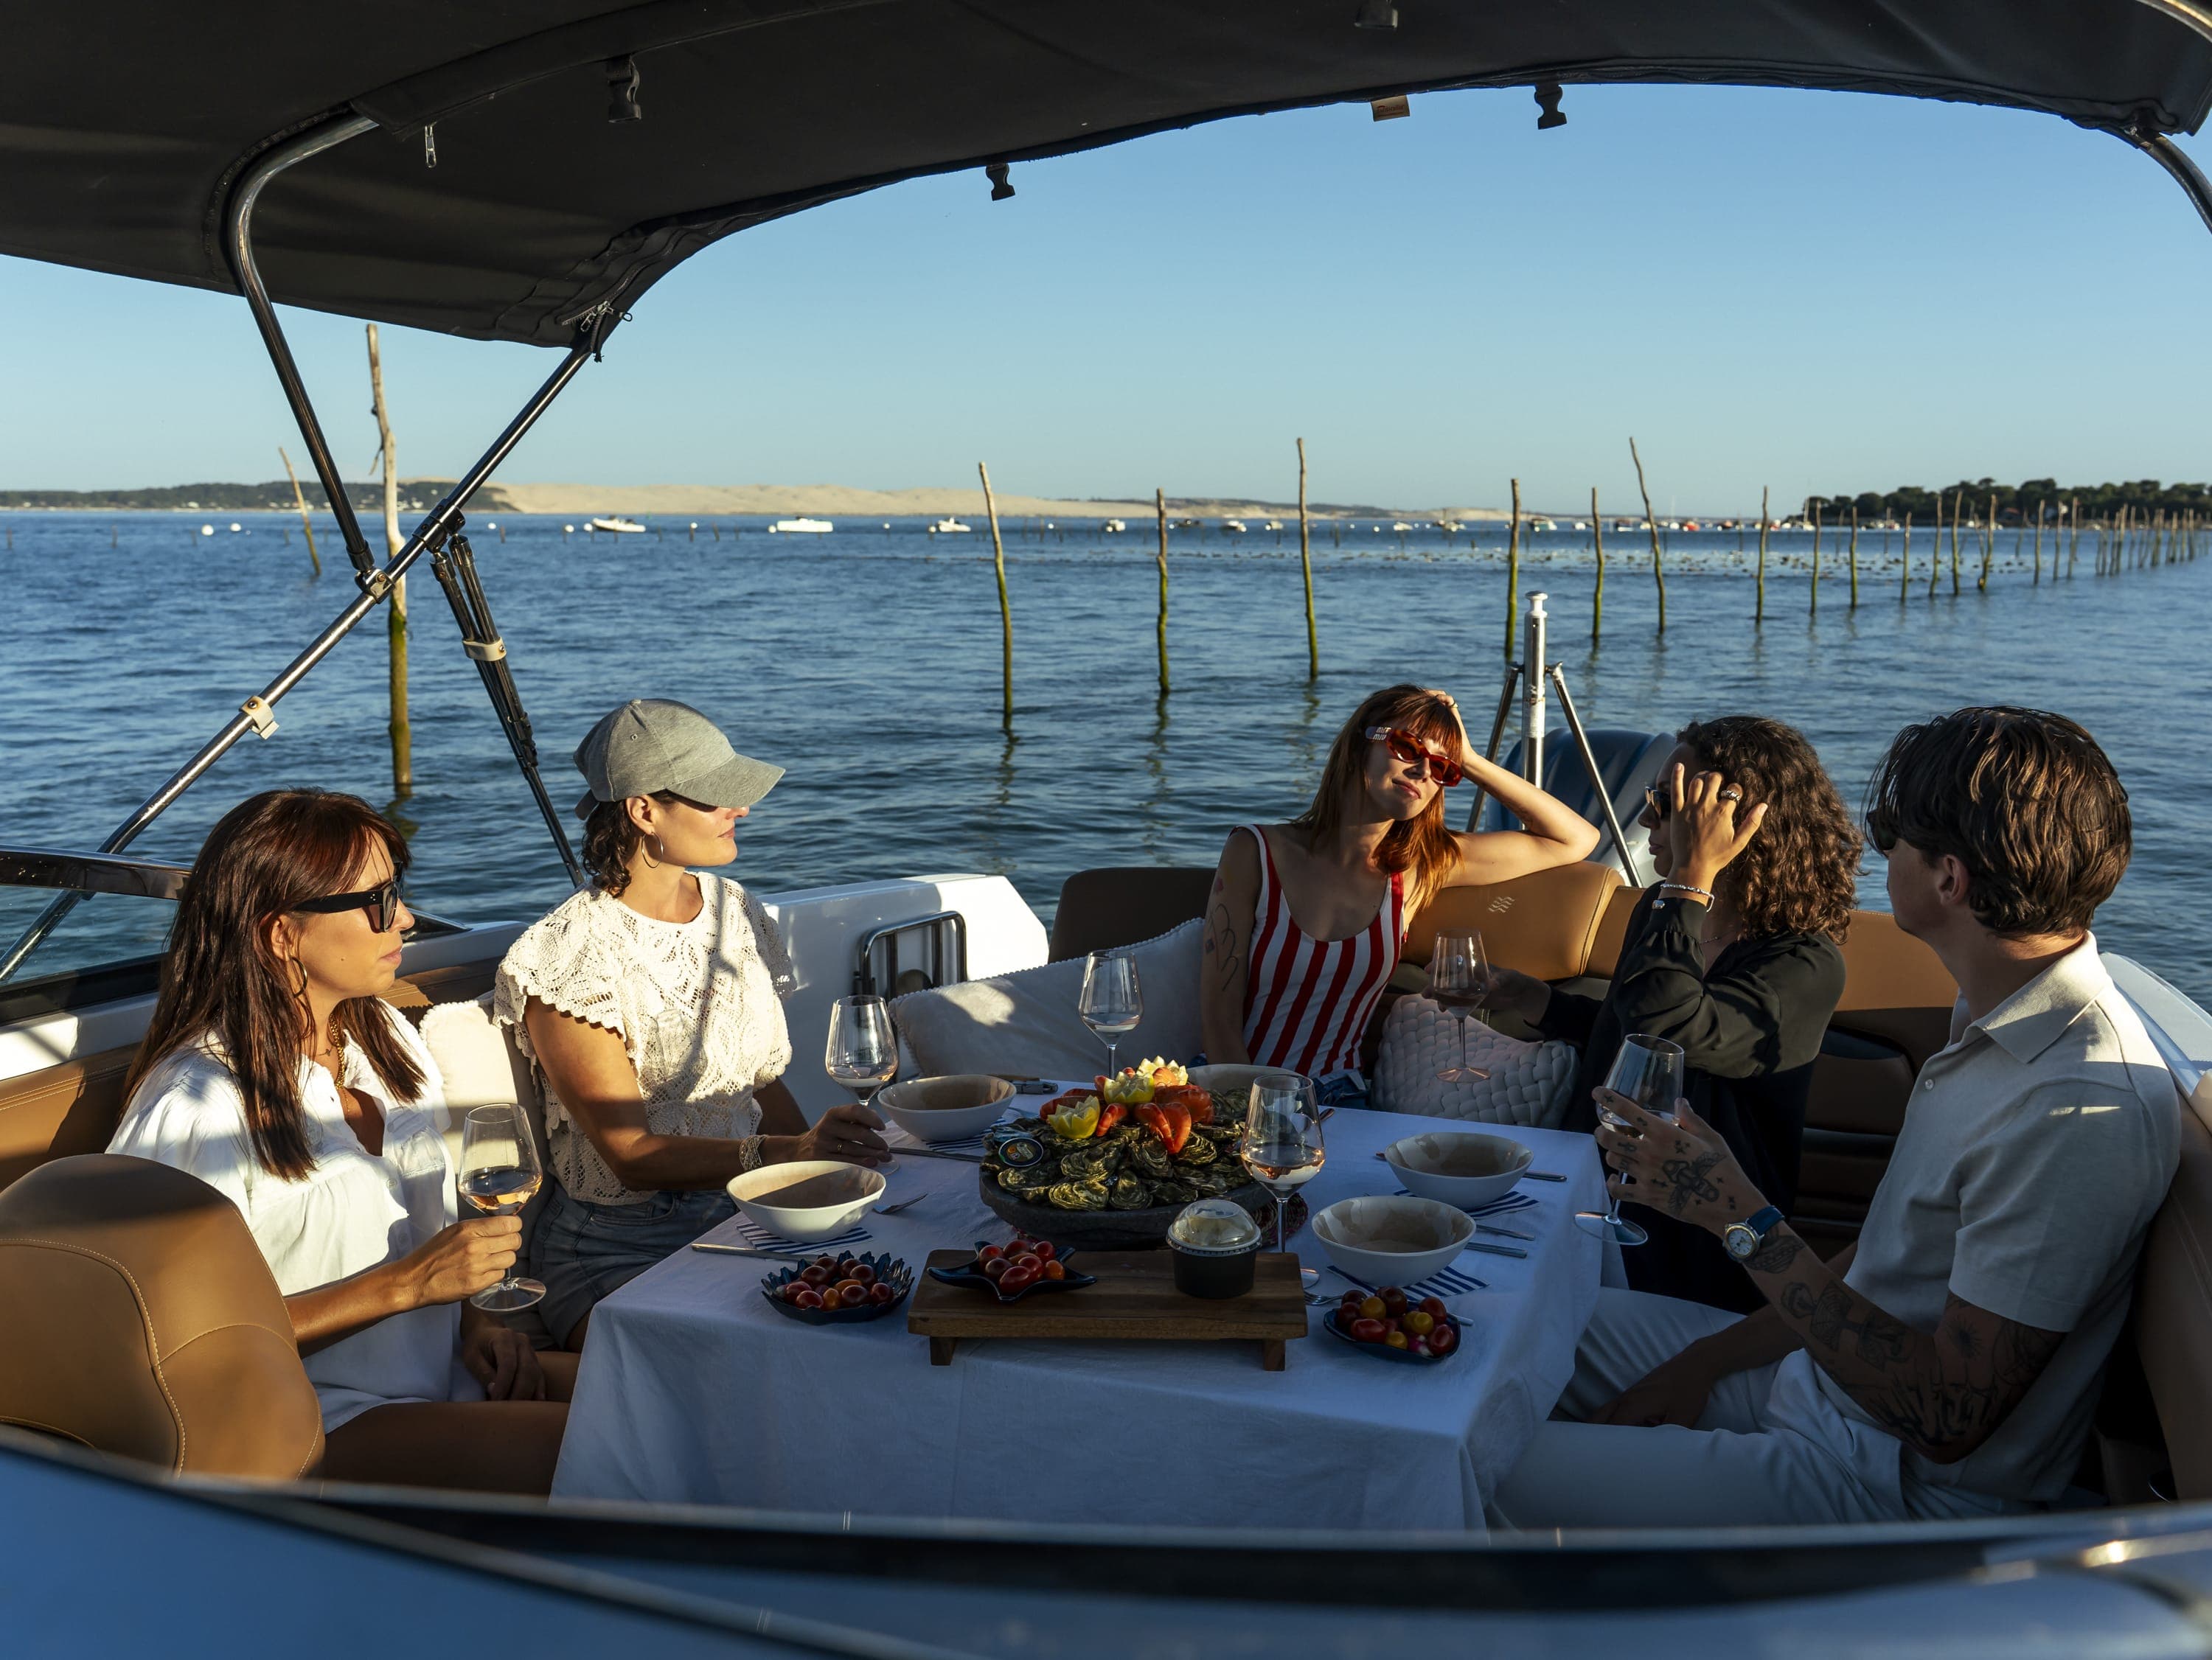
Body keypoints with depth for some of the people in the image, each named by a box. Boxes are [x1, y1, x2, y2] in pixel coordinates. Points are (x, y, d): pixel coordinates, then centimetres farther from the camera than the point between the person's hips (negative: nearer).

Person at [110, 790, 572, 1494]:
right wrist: (408, 1284, -20)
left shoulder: (385, 1034, 9)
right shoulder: (198, 1106, -16)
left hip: (445, 1374, 8)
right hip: (317, 1423, -7)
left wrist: (474, 1317, 1)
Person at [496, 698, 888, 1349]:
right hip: (620, 1256, -6)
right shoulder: (572, 954, -12)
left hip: (744, 1218, 6)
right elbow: (631, 1155, -17)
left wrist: (829, 1165, -8)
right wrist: (790, 1151, -31)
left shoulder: (733, 910, 10)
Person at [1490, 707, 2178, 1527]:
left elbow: (1945, 1420, -28)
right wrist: (1708, 1359, 7)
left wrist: (1743, 1217, -24)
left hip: (1895, 1486, -9)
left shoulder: (2085, 1114, -29)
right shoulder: (1995, 1017, 4)